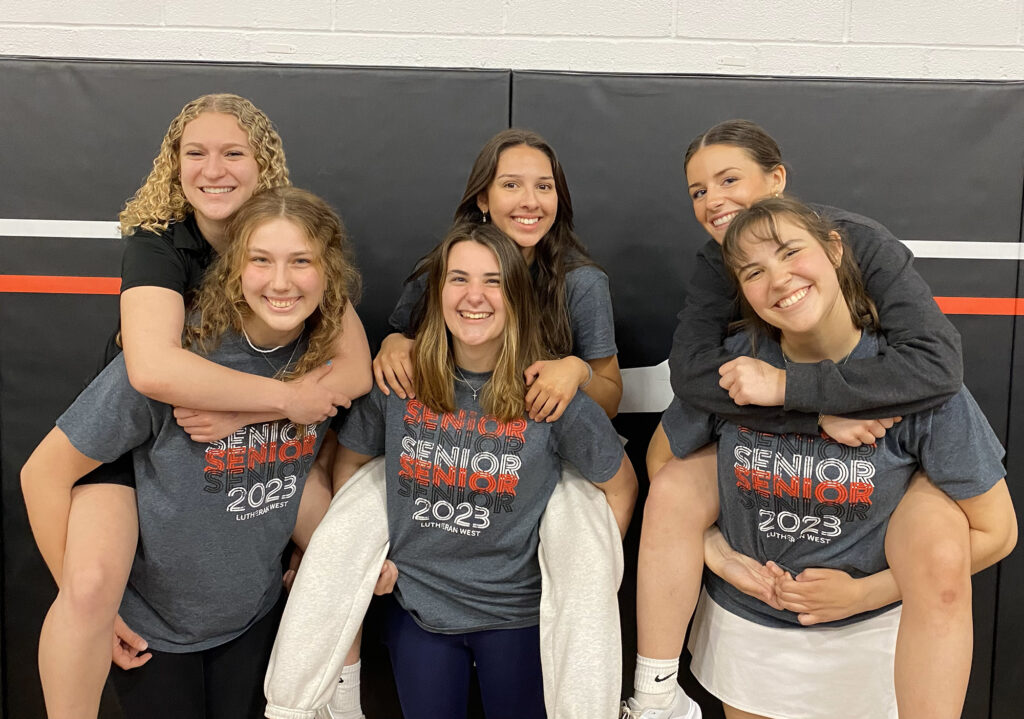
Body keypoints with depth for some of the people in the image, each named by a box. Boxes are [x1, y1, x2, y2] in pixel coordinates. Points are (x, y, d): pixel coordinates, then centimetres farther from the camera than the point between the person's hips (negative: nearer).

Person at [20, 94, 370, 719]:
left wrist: (240, 413, -30)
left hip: (251, 436, 3)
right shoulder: (157, 242, -20)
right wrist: (287, 398, -31)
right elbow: (154, 369, -38)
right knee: (90, 584, -26)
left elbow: (356, 370, -20)